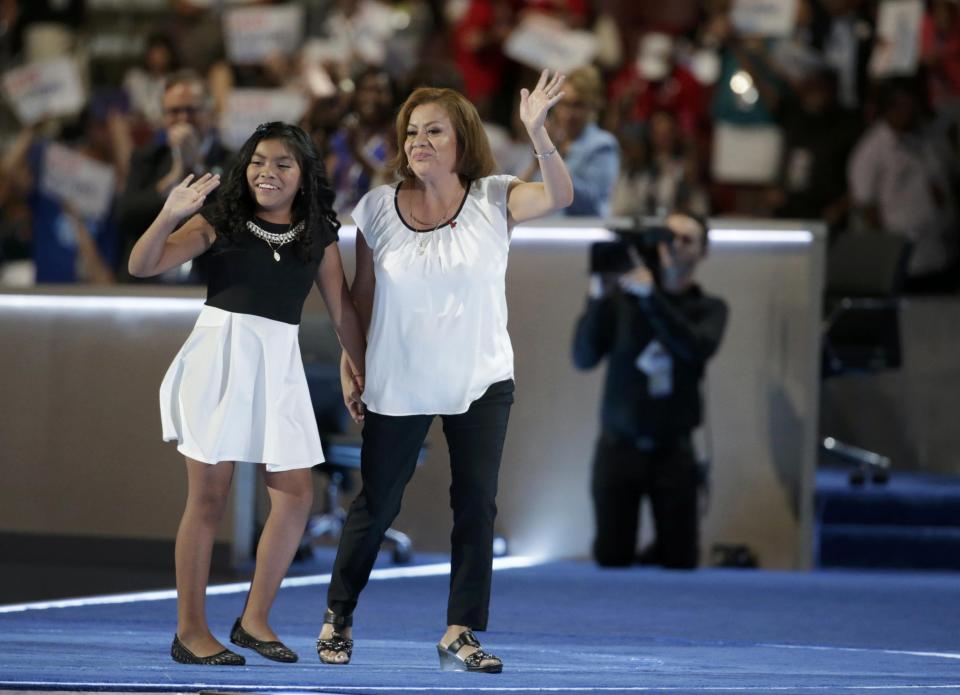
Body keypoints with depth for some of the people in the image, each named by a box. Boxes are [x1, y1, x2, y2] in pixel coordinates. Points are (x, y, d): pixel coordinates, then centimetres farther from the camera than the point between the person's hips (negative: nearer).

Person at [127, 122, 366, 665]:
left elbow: (342, 309, 12)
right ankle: (191, 631, 5)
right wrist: (170, 216, -25)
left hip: (279, 362, 4)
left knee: (297, 495, 3)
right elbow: (143, 266, -8)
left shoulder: (319, 236, 7)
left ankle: (255, 619, 17)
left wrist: (366, 374, 10)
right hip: (219, 354, -4)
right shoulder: (219, 223, -2)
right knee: (209, 494, -1)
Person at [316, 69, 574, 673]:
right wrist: (348, 368, 2)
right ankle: (338, 617, 23)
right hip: (398, 388, 0)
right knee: (376, 504, 7)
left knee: (477, 505, 1)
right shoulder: (378, 209, -3)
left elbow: (559, 196, -25)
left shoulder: (493, 202, -7)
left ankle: (461, 633, 9)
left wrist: (538, 133, -41)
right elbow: (361, 297, 5)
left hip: (482, 385, 0)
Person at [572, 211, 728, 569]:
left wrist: (650, 295, -26)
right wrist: (598, 301, -20)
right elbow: (584, 358, -6)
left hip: (672, 450, 1)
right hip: (619, 446, -1)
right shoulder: (622, 297, 1)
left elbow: (697, 348, -17)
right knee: (610, 560, -2)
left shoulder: (709, 308, 5)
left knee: (679, 560, -1)